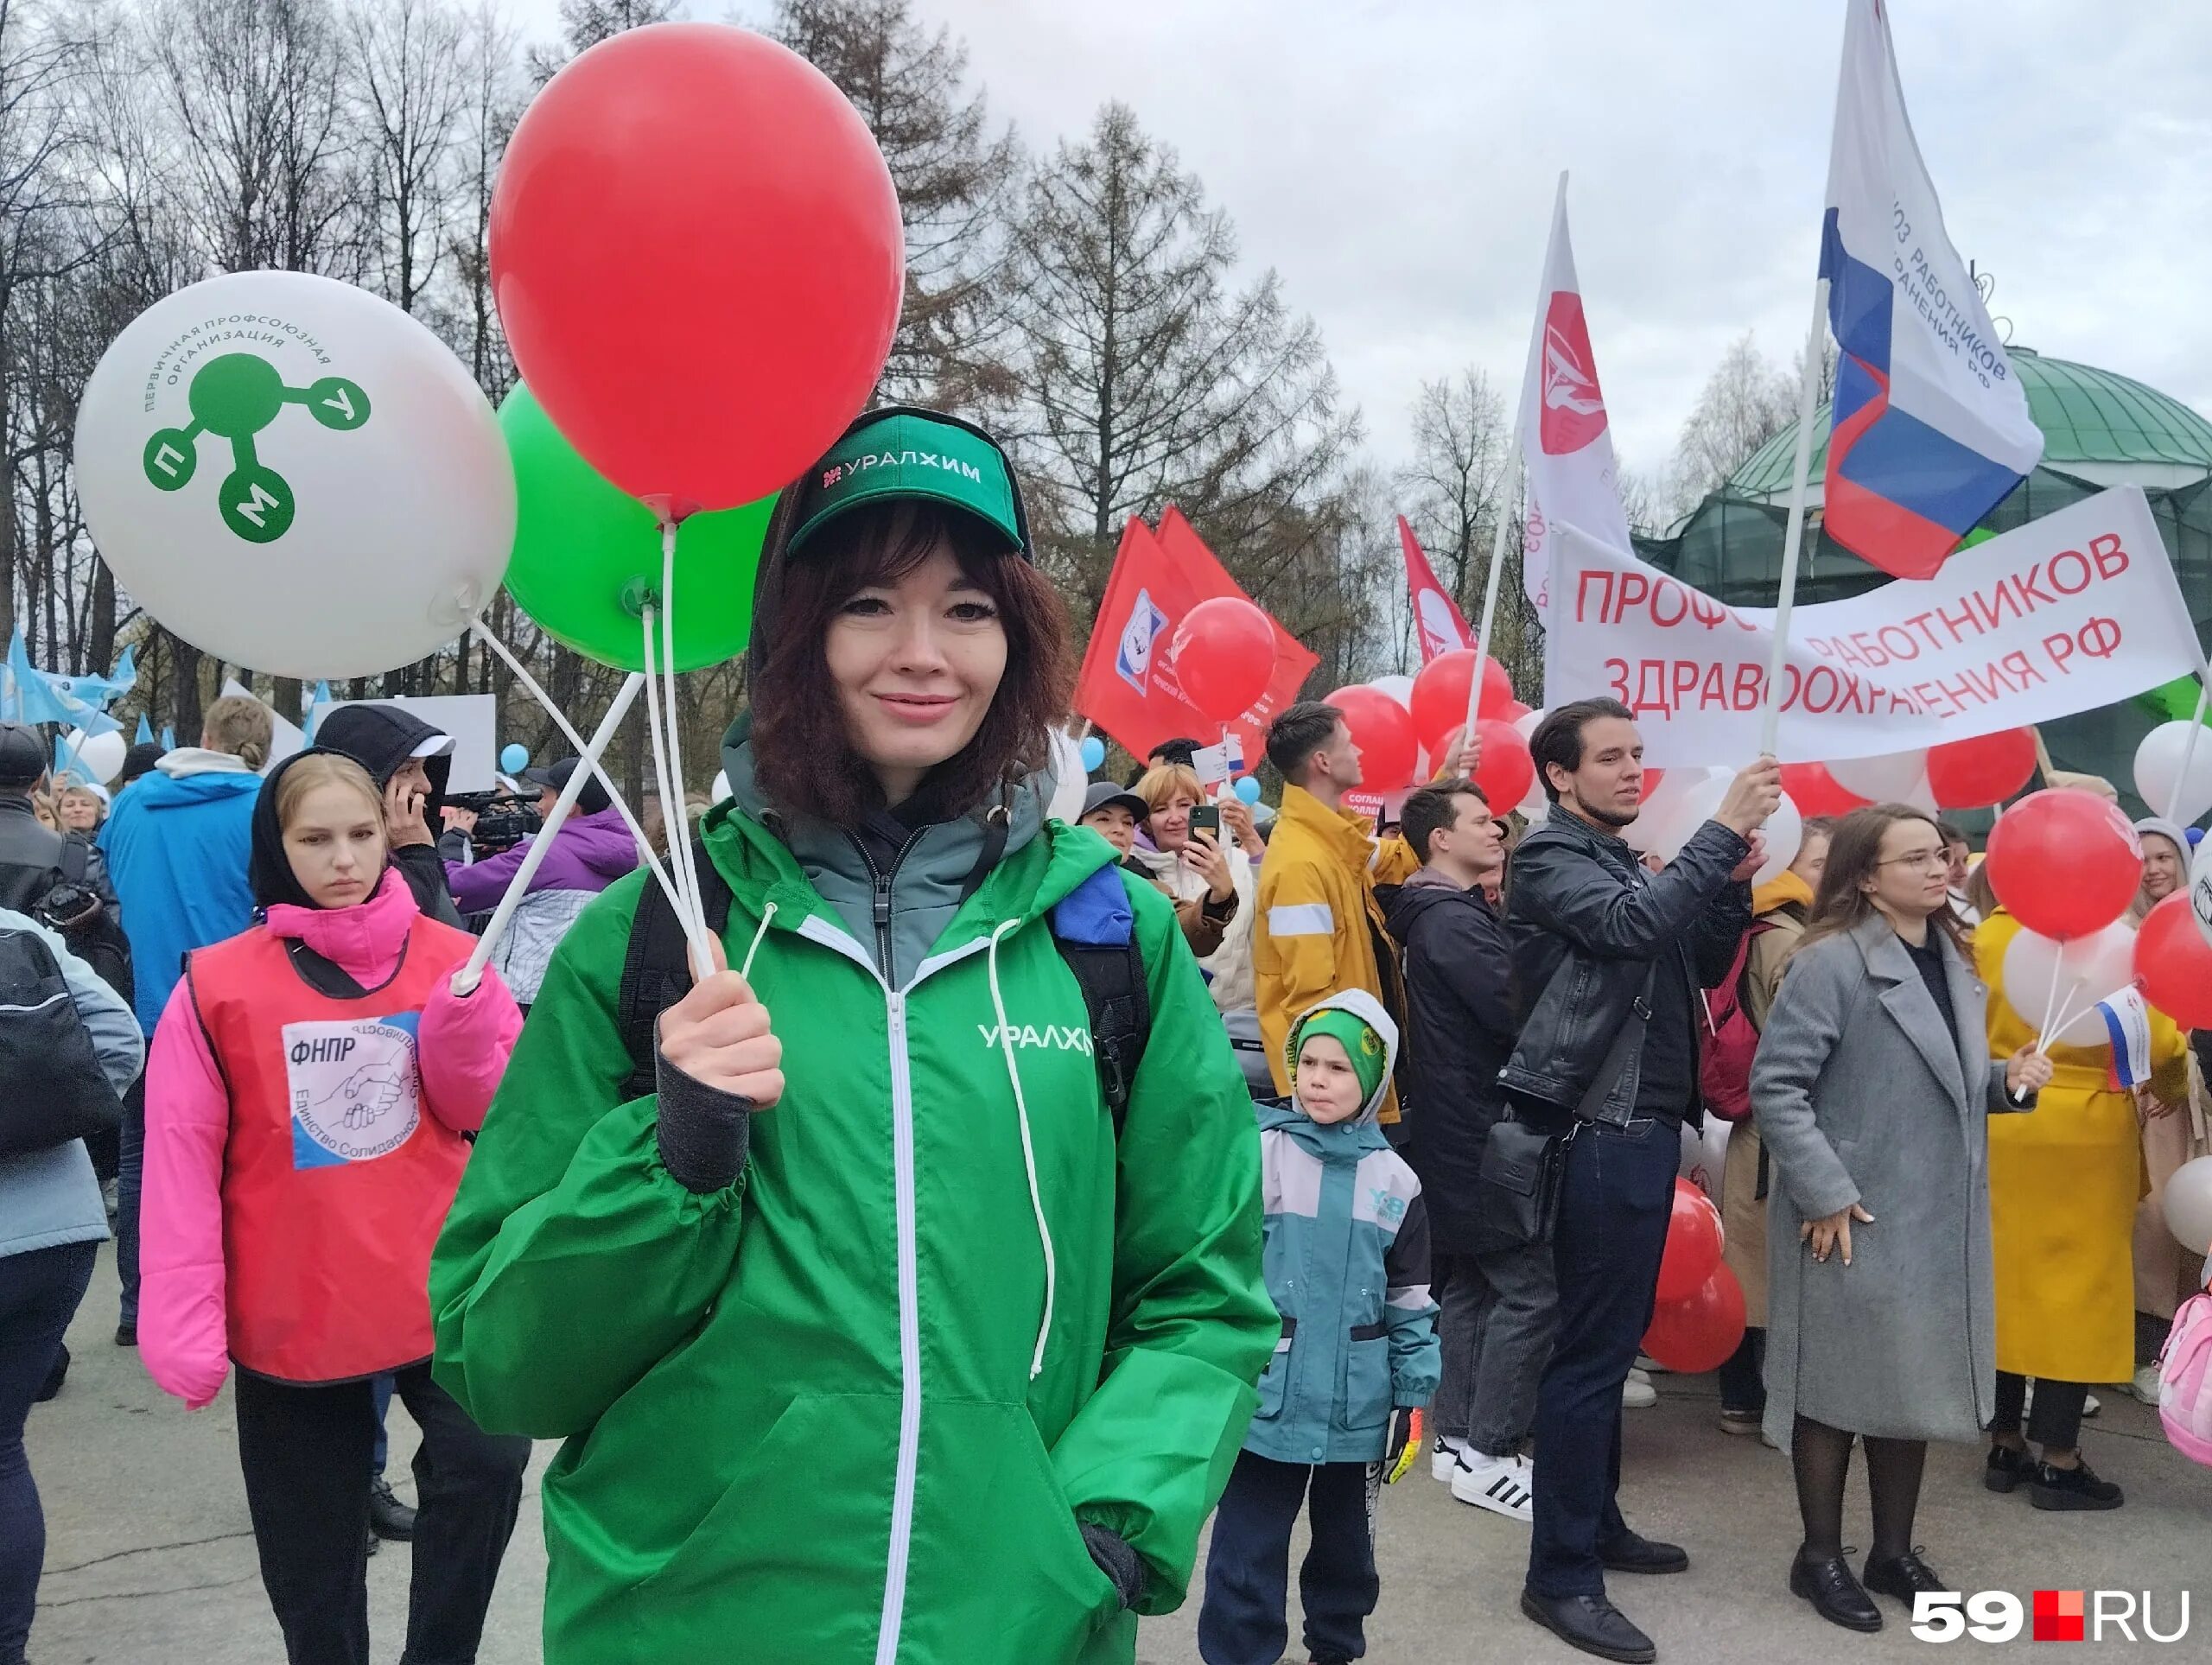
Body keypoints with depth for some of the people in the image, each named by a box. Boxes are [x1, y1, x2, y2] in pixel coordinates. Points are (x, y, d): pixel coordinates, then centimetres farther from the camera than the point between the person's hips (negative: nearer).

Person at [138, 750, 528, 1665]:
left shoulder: (450, 958, -1)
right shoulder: (218, 984, -6)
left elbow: (487, 1115, 2)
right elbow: (182, 1158, -5)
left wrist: (465, 1031, -18)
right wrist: (182, 1320, -10)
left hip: (435, 1290, 1)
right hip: (290, 1312, 0)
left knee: (487, 1461, -19)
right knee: (313, 1556, 13)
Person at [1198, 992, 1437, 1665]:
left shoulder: (1394, 1179, 2)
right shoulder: (1255, 1150, -9)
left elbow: (1410, 1300, 8)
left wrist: (1413, 1395, 7)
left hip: (1357, 1407, 4)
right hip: (1263, 1396, -3)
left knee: (1346, 1541, 21)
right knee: (1248, 1550, 2)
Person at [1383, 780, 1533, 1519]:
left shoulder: (1446, 914, 17)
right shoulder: (1454, 920, -15)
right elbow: (1516, 1008, -24)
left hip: (1459, 1132, 10)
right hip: (1481, 1132, -10)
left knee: (1469, 1285, 14)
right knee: (1530, 1288, -8)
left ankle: (1457, 1438, 20)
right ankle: (1487, 1455, -3)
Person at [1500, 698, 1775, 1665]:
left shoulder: (1628, 862, 18)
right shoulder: (1549, 858, -8)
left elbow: (1702, 969, 16)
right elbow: (1631, 925, -26)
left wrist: (1732, 886, 1)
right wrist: (1721, 830, -22)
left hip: (1644, 1124, 9)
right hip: (1603, 1130, -9)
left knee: (1615, 1337, 16)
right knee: (1591, 1347, -7)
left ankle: (1596, 1521, 28)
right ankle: (1561, 1576, -1)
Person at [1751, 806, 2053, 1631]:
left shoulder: (1953, 959, 10)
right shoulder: (1831, 960, -15)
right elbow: (1775, 1085, -17)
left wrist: (2007, 1080, 0)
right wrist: (1823, 1193, -20)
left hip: (1940, 1220, 7)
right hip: (1854, 1220, -7)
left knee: (1918, 1384, 15)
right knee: (1839, 1385, 5)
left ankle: (1894, 1549, 31)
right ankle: (1820, 1556, 21)